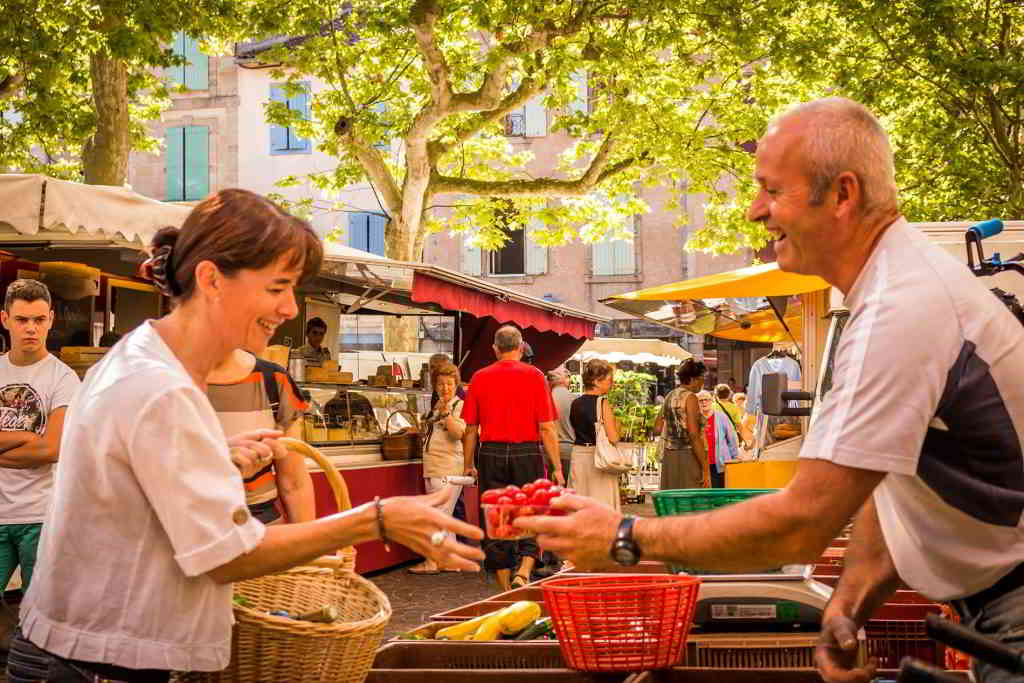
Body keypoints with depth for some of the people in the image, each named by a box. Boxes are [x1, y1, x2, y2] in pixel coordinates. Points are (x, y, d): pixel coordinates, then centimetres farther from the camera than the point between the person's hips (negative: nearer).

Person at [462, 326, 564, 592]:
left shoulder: (480, 378, 4)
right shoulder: (534, 376, -2)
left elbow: (470, 428, 5)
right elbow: (546, 428, -6)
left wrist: (468, 465, 15)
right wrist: (557, 467, -1)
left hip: (491, 453, 2)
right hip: (527, 453, -2)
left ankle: (505, 587, 13)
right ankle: (523, 572, -13)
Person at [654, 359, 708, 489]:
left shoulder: (669, 396, 13)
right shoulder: (690, 397, -10)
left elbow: (657, 429, 15)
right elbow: (694, 434, -18)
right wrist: (705, 468, -18)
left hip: (668, 456, 8)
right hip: (687, 457, -8)